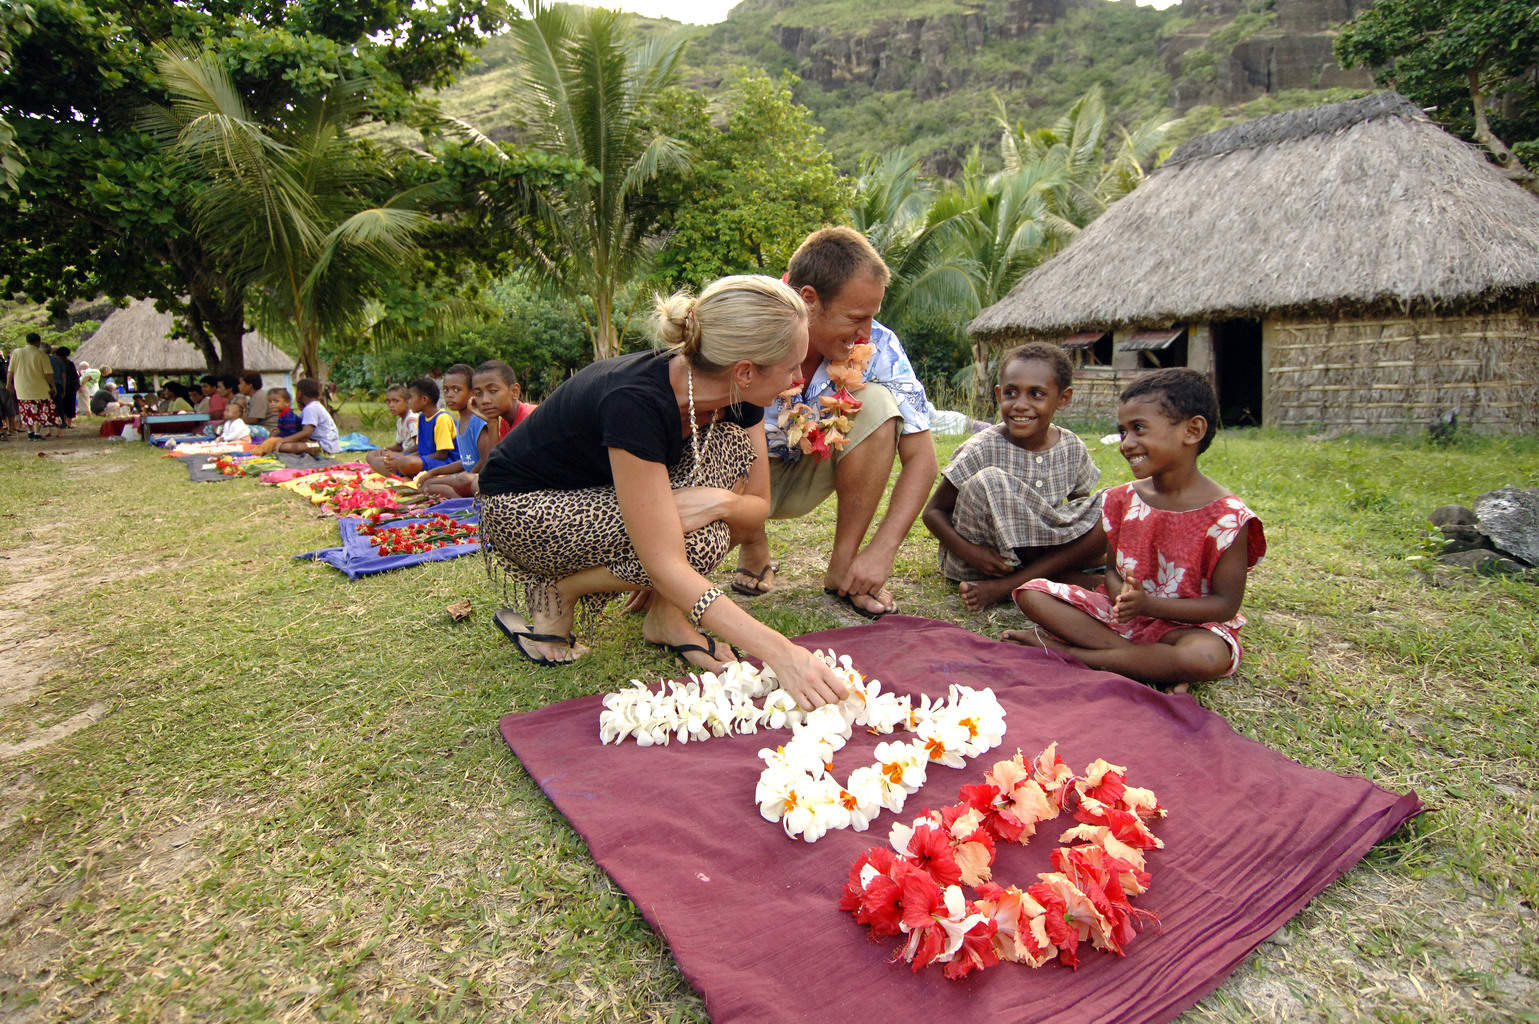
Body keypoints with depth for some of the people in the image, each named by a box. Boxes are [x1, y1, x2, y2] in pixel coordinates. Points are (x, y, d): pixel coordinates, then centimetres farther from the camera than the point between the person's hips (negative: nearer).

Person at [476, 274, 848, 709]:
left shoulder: (737, 400, -14)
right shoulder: (634, 403, -37)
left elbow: (758, 504, -6)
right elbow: (664, 565, -39)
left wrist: (718, 501, -31)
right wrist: (780, 653, -43)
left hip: (602, 494, 7)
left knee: (733, 445, -16)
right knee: (699, 542, -29)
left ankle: (666, 615, -9)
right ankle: (558, 592, -3)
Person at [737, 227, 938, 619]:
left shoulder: (877, 348, -22)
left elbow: (920, 456, -17)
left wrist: (883, 549, -27)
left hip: (808, 477, 2)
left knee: (876, 402, -25)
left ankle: (842, 568, -10)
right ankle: (754, 551, -1)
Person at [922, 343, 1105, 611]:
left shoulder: (1072, 448, -1)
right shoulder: (982, 450, -14)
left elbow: (1082, 504, 12)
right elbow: (934, 511, -11)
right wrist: (969, 552, -27)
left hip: (1042, 550, 4)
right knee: (988, 481, -28)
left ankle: (1002, 587, -19)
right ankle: (1067, 577, -15)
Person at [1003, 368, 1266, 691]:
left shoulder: (1227, 516, -14)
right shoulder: (1122, 500, 1)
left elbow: (1226, 604, -13)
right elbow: (1112, 568, 6)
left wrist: (1147, 604, -24)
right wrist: (1121, 597, -19)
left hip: (1183, 624, -4)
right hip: (1123, 612, 4)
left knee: (1208, 657, -40)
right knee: (1032, 593, -14)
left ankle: (1066, 651, -23)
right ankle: (1153, 663, -19)